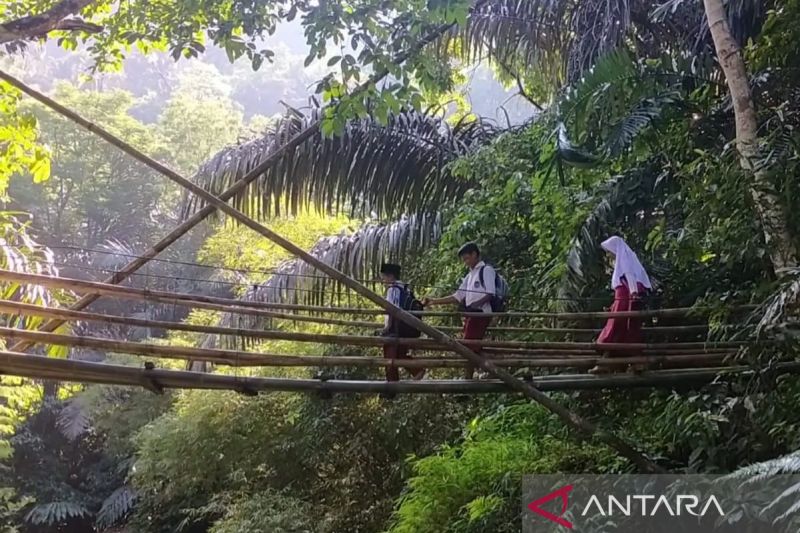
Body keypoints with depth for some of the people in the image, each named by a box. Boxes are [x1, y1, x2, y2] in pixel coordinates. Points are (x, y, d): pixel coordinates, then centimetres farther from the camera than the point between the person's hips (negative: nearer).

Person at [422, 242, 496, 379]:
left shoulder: (486, 270, -1)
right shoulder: (470, 275, 23)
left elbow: (490, 294, -12)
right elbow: (457, 297, 20)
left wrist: (473, 305, -24)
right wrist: (434, 301, 12)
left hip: (480, 313, -8)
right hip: (471, 314, 8)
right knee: (471, 349, 4)